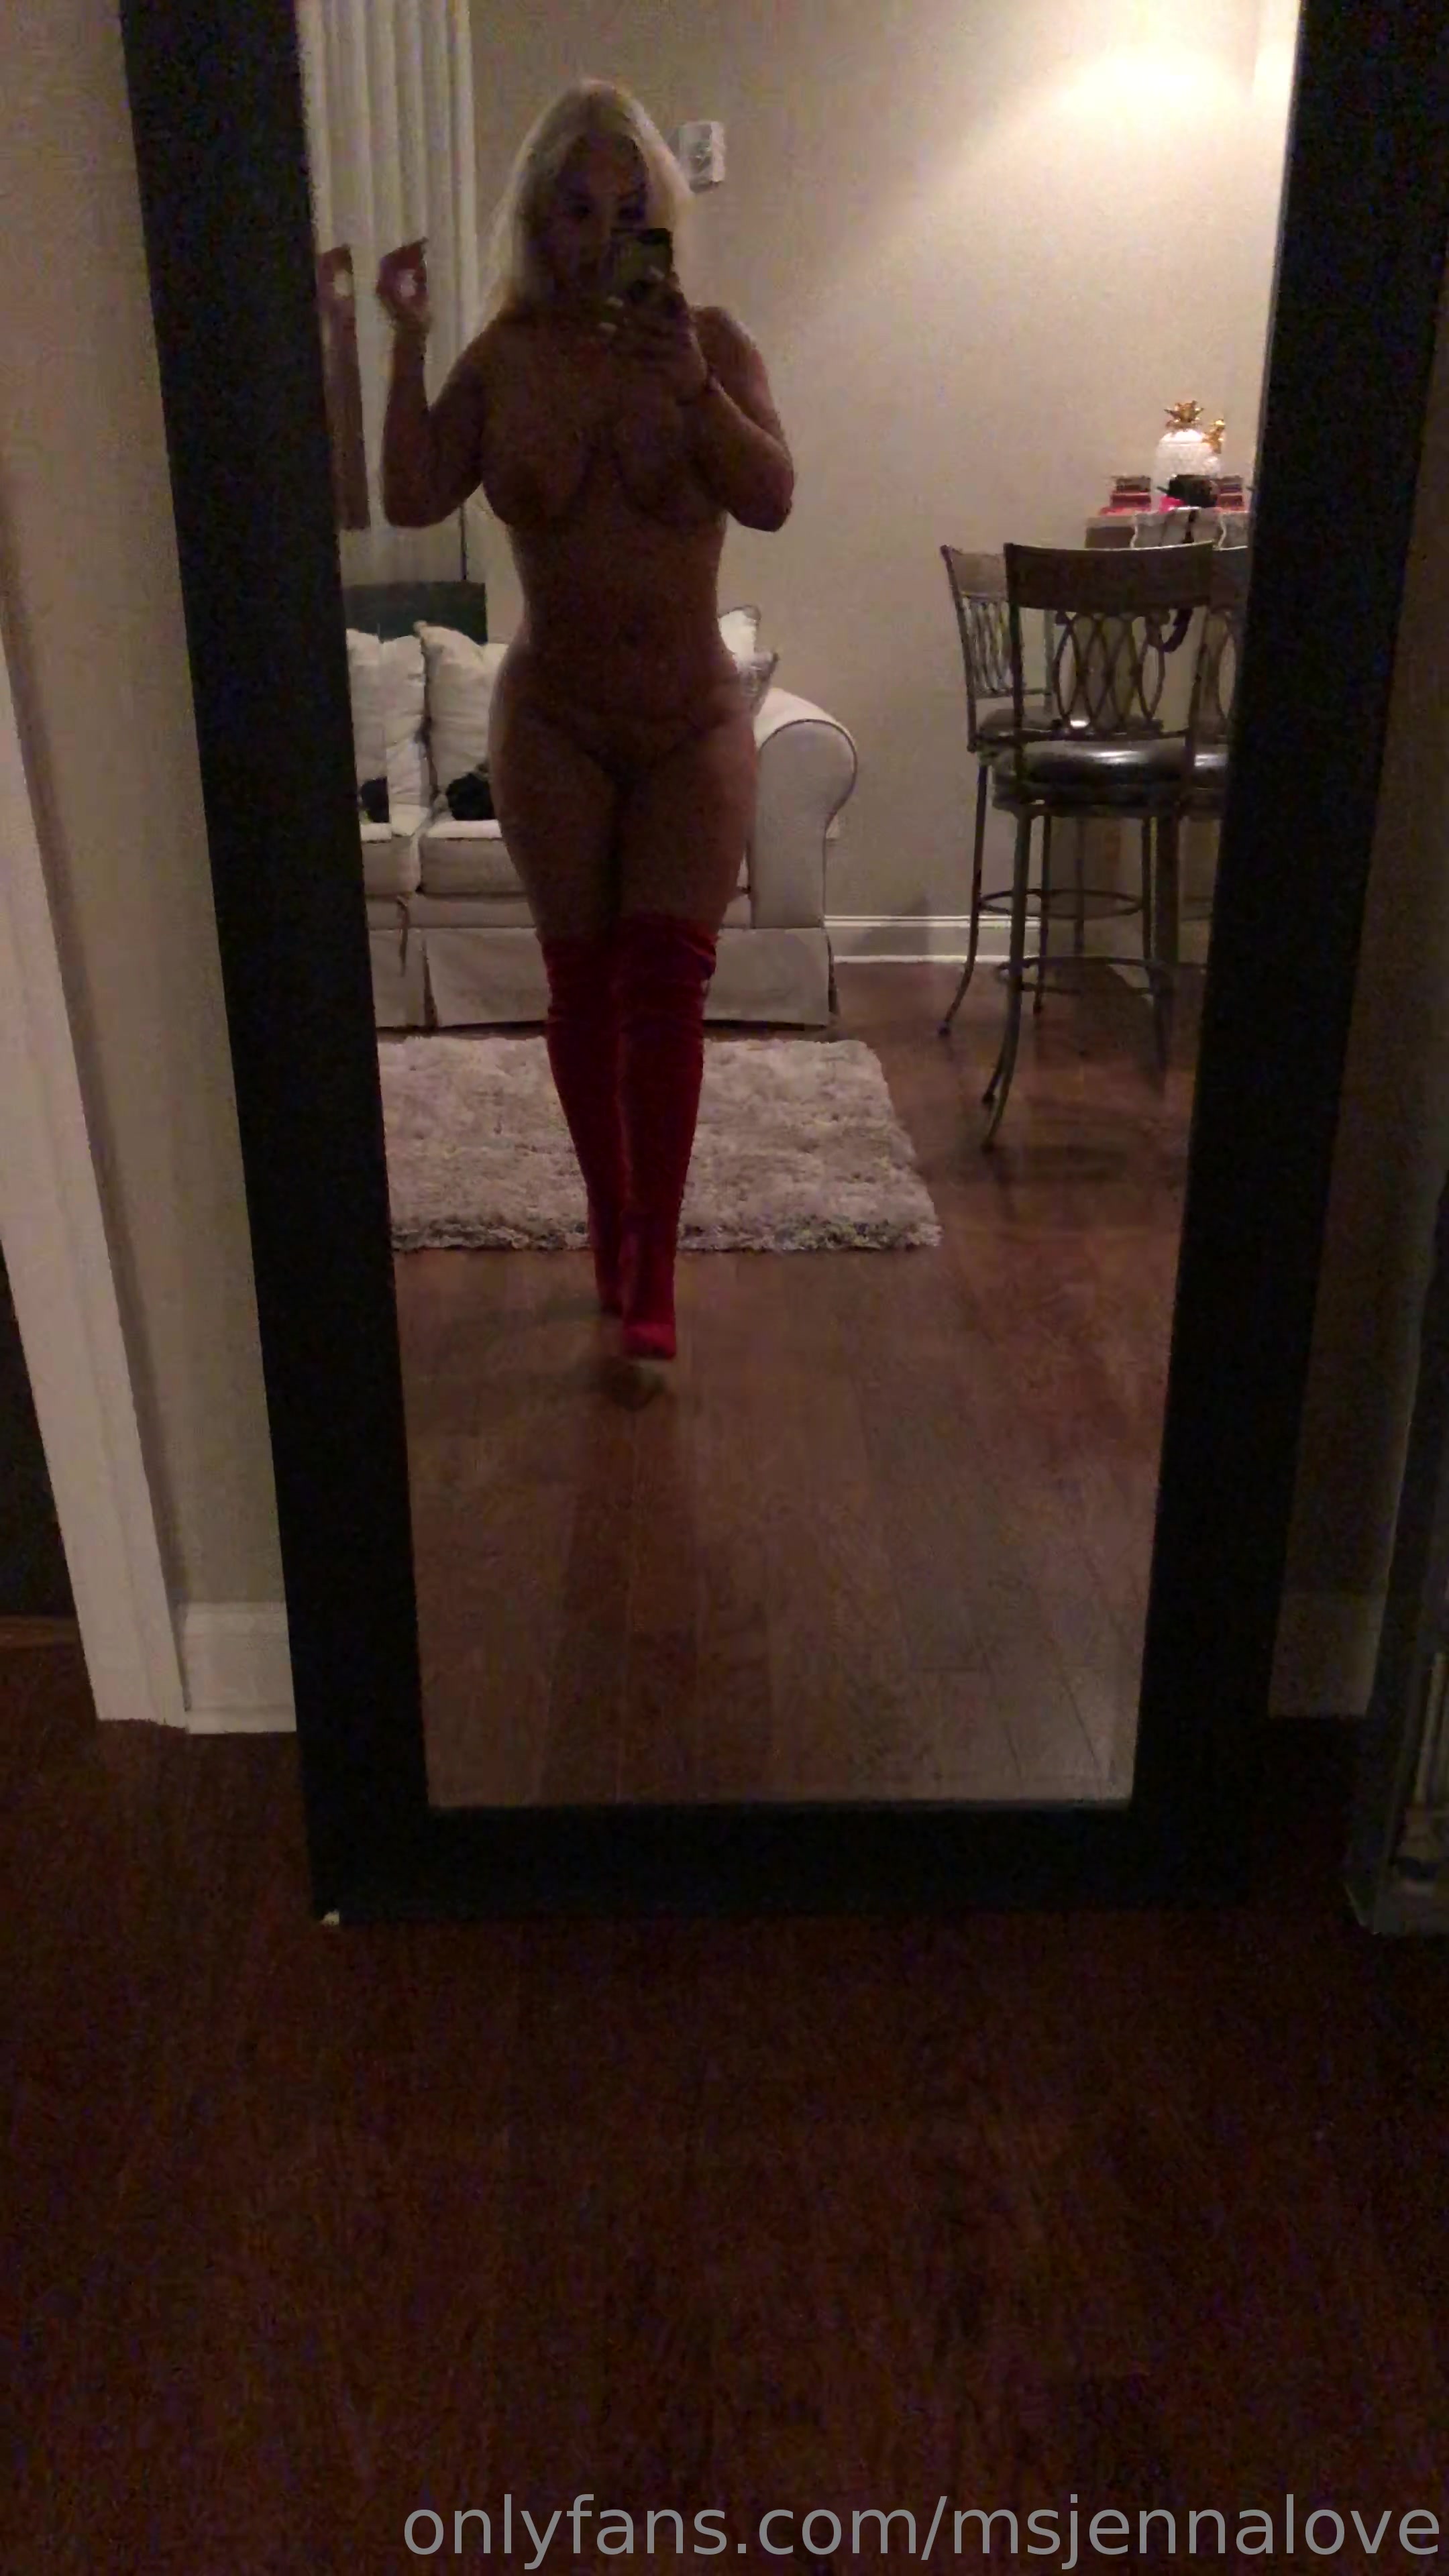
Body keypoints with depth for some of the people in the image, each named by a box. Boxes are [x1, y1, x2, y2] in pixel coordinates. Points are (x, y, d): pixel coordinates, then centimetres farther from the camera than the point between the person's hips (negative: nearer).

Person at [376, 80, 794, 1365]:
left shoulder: (709, 340, -1)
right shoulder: (503, 358, 1)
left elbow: (773, 500, -13)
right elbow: (411, 502, -9)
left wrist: (690, 387, -26)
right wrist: (407, 343, -15)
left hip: (692, 719, -1)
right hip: (553, 721, 1)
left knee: (665, 976, -9)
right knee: (583, 978, 5)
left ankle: (652, 1266, -4)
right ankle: (612, 1218, 23)